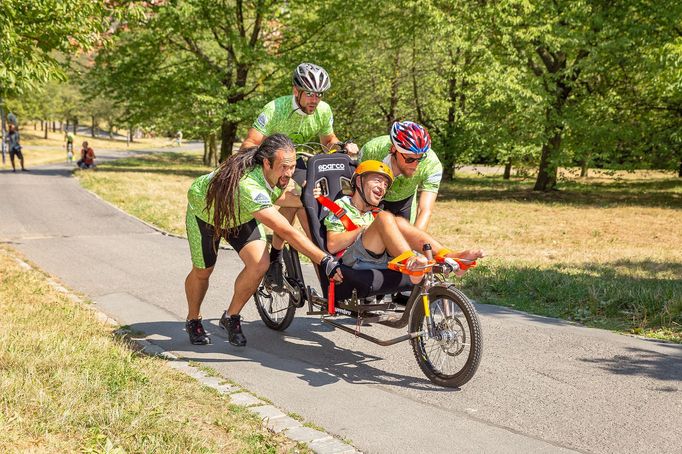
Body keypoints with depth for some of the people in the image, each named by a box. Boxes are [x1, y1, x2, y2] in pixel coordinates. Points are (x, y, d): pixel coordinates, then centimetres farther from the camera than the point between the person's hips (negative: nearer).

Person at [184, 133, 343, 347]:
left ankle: (231, 317, 6)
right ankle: (193, 320, 35)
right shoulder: (248, 185, -48)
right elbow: (287, 232, -53)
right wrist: (326, 261, -56)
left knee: (260, 264, -16)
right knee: (202, 271, 4)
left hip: (240, 214, 5)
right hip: (204, 210, -5)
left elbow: (276, 197, -5)